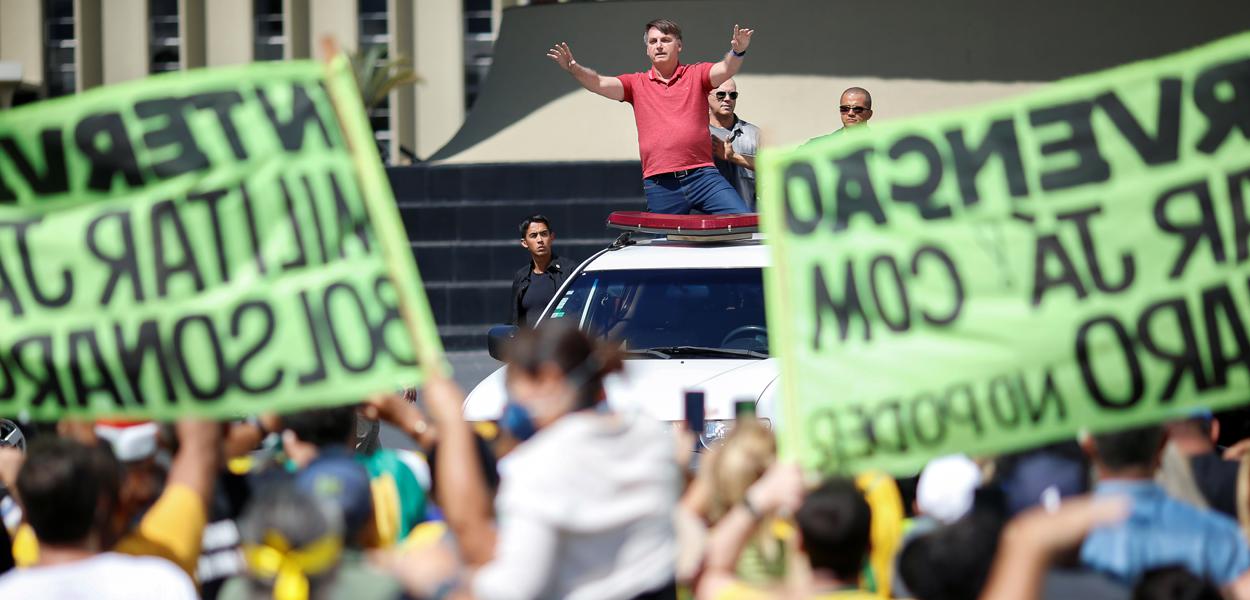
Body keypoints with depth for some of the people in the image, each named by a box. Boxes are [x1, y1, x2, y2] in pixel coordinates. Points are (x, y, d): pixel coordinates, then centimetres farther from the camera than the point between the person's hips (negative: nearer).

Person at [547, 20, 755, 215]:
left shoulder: (696, 75, 9)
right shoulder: (637, 84, 12)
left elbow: (725, 70, -7)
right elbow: (599, 84, 1)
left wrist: (737, 53, -30)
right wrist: (575, 69, -19)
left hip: (702, 175, -1)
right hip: (660, 186, 1)